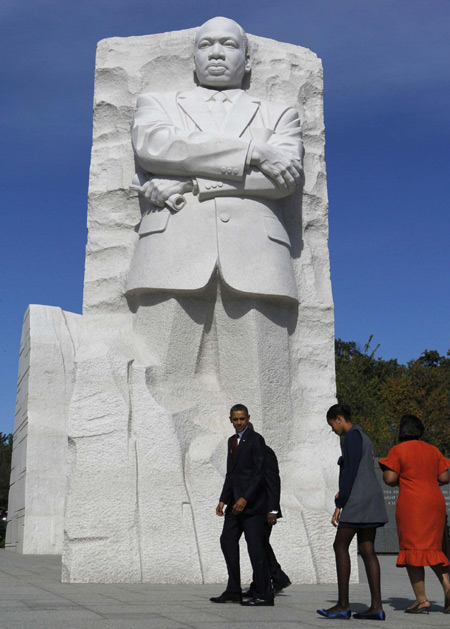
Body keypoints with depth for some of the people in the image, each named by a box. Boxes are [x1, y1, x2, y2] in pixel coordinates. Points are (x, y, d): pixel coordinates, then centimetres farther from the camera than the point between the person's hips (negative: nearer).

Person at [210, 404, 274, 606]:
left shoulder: (255, 439, -9)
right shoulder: (232, 441, 17)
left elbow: (259, 472, -15)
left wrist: (245, 498, -22)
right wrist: (223, 500, 14)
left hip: (252, 501, -9)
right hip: (236, 501, 9)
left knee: (255, 545, -7)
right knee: (227, 540, 8)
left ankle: (264, 595, 0)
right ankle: (233, 591, 16)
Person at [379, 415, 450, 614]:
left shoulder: (398, 451, -5)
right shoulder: (433, 451, 11)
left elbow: (390, 479, -11)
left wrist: (397, 481, 11)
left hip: (411, 505, -6)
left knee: (412, 550, -1)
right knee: (432, 550, 15)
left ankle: (422, 600, -4)